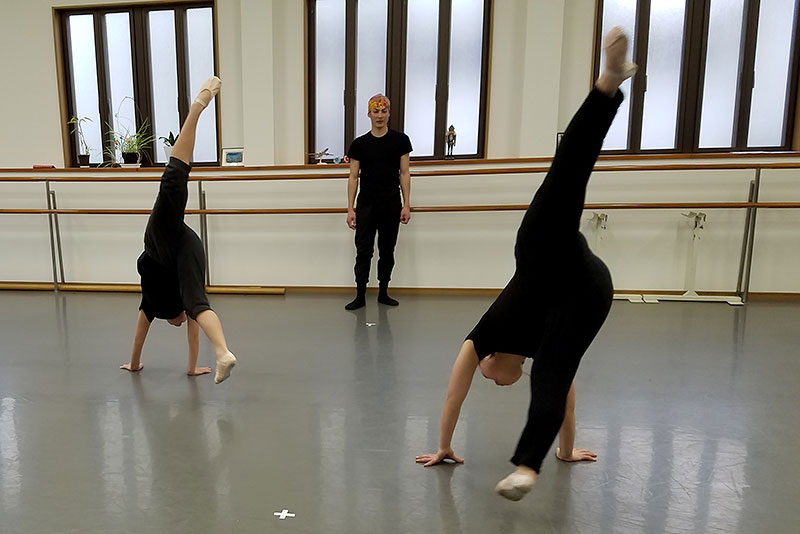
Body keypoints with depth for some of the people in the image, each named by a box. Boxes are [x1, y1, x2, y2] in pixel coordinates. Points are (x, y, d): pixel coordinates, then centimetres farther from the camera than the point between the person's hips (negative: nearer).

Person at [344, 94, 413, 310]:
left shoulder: (400, 140, 2)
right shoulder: (359, 143, 2)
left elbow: (404, 174, 2)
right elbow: (353, 177, 3)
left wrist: (406, 205, -3)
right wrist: (350, 209, -3)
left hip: (391, 206, 0)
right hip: (366, 205, 0)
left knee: (387, 251, 10)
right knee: (363, 251, 2)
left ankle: (383, 293, 23)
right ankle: (360, 296, 10)